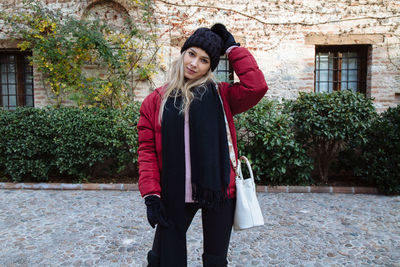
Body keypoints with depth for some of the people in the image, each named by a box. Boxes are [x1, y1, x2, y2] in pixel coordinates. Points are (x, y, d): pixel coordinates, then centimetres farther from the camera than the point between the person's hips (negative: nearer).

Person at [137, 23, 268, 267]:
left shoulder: (221, 96, 2)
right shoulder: (156, 100, 3)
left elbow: (256, 86, -15)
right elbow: (147, 150, 0)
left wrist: (232, 48, -4)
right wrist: (150, 194, -8)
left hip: (218, 192, 0)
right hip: (174, 197, 1)